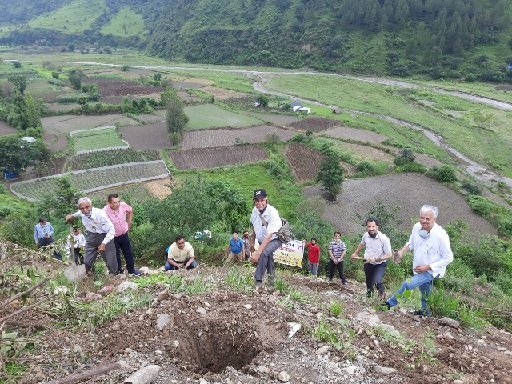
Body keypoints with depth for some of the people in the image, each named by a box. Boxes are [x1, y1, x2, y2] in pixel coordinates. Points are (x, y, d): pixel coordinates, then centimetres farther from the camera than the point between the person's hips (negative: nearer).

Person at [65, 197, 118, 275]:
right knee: (87, 262, 10)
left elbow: (111, 229, -25)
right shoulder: (81, 213, -10)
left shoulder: (100, 213, -29)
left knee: (111, 264, -2)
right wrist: (72, 216, 4)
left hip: (104, 237, -5)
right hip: (91, 237, 5)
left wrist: (104, 243, -29)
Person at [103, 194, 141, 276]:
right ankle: (119, 273, 34)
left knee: (129, 253, 18)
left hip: (124, 234, 4)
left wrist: (129, 223, 6)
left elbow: (130, 210, 5)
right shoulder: (105, 211, -31)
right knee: (116, 257, 14)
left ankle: (131, 270, 38)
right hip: (113, 238, -4)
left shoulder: (123, 205, -18)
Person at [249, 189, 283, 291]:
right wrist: (252, 242, 14)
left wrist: (258, 252, -44)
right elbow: (253, 227, 8)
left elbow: (269, 235, -37)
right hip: (262, 241, 7)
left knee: (264, 253, -32)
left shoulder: (272, 213, -32)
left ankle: (258, 283, -25)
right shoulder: (255, 211, -12)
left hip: (274, 240, -7)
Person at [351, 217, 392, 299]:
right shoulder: (366, 235, -11)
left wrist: (375, 259, -33)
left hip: (380, 264, -4)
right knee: (369, 282, 21)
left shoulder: (384, 238, -27)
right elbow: (361, 244, 12)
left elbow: (389, 255, -25)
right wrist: (355, 253, 22)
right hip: (368, 263, 5)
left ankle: (382, 293, 6)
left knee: (377, 281, -25)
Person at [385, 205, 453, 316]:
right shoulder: (417, 227, -11)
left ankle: (391, 303, -3)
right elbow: (411, 243, 8)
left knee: (408, 284, -21)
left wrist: (427, 267, -23)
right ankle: (425, 311, 50)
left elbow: (448, 258, -19)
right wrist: (402, 251, -12)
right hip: (419, 269, 6)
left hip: (432, 271, -6)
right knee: (424, 291, 26)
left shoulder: (440, 235, -28)